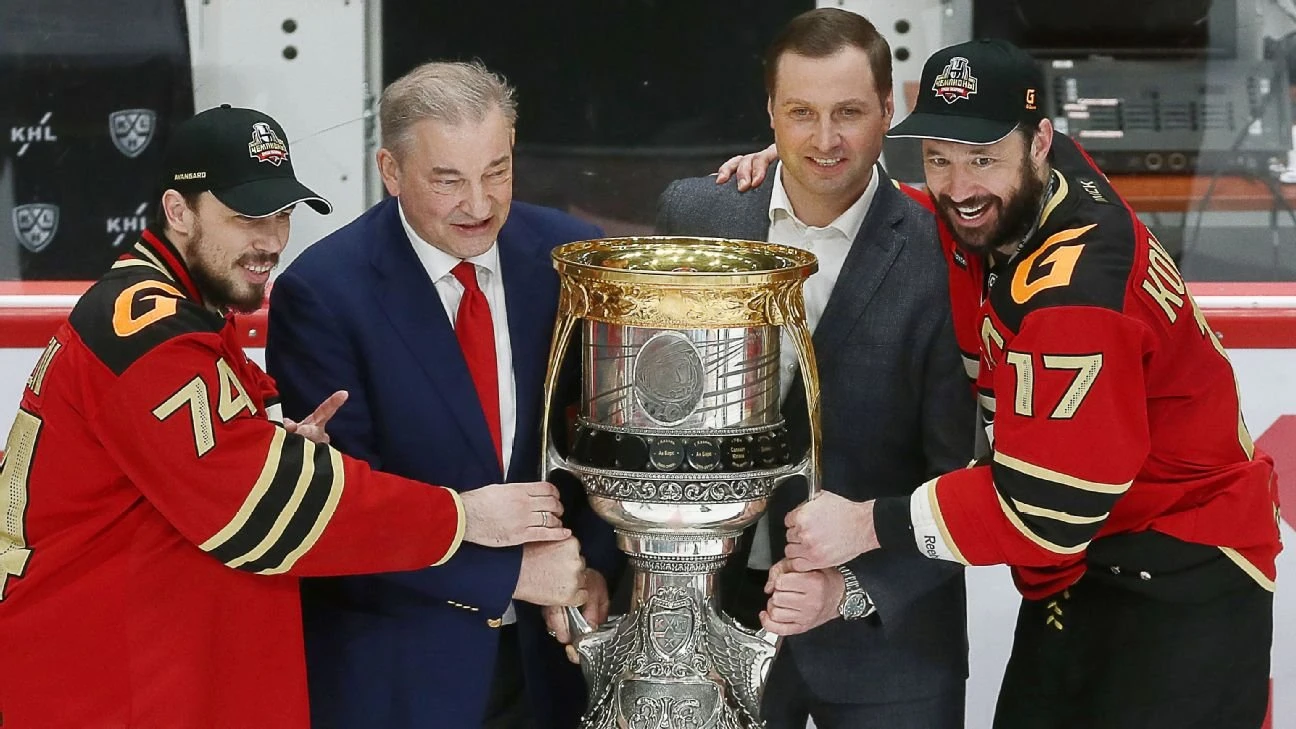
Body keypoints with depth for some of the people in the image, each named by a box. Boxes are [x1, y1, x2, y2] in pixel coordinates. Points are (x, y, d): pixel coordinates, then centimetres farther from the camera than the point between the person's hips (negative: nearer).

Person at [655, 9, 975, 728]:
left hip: (887, 625, -3)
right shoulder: (694, 212, -3)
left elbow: (958, 482, -11)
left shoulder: (942, 259, -13)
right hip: (719, 607, 3)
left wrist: (853, 588, -21)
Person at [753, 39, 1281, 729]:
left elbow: (1046, 508, -28)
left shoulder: (1075, 290, -29)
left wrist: (871, 525, -22)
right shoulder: (1018, 195, -4)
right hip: (1083, 565, 9)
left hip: (1182, 593, -9)